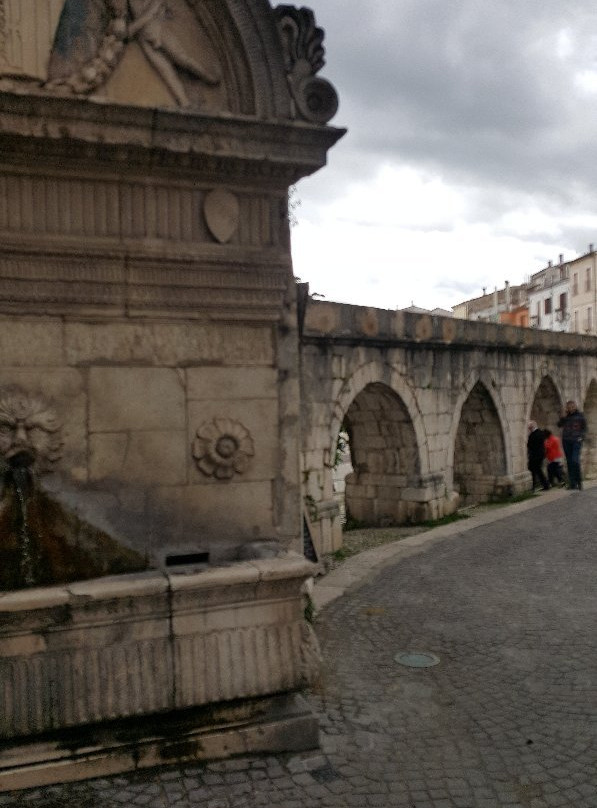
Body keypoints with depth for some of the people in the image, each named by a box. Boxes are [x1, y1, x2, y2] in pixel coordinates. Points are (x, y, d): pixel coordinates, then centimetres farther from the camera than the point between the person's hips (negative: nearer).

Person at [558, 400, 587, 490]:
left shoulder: (580, 415, 3)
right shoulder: (565, 416, 11)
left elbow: (584, 428, 6)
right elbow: (559, 424, 3)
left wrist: (581, 437, -7)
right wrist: (563, 416, -7)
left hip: (576, 441, -4)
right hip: (566, 441, 4)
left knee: (575, 460, -17)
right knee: (569, 462, 4)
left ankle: (579, 482, -2)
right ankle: (572, 483, 8)